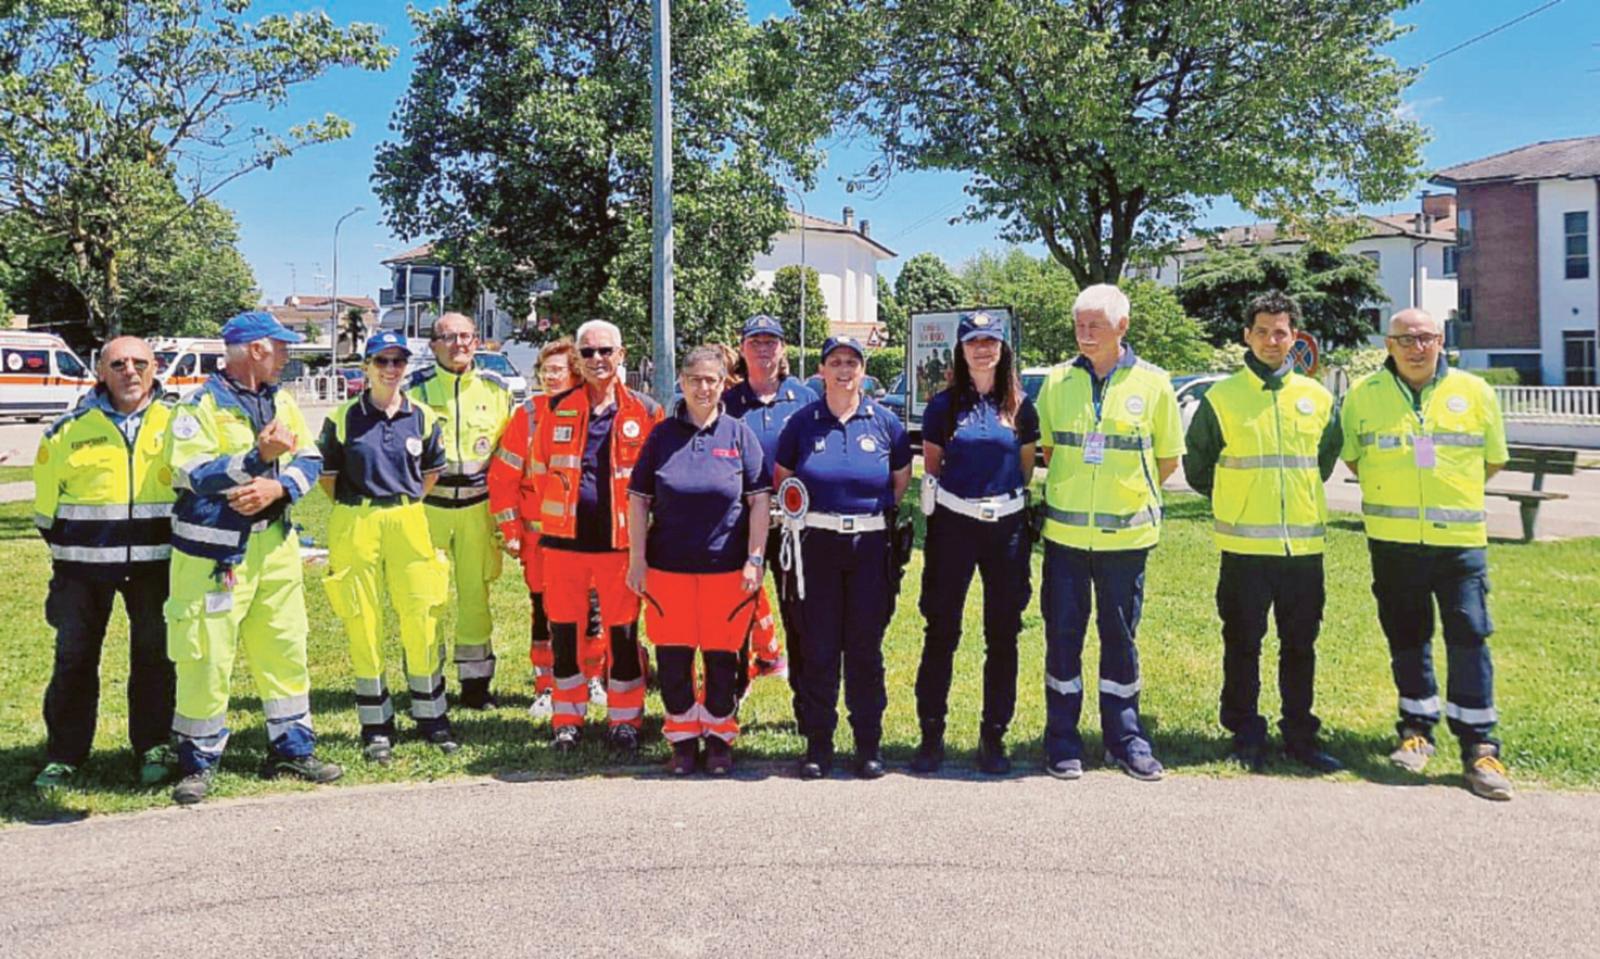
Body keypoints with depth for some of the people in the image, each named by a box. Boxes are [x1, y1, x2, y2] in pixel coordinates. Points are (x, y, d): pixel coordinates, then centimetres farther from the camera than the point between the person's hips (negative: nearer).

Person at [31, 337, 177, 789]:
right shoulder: (69, 430, 1)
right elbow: (47, 498, 12)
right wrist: (65, 546, 13)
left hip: (155, 563, 0)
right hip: (83, 565, 1)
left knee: (155, 656, 7)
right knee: (74, 658, 6)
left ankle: (154, 748, 19)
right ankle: (64, 757, 17)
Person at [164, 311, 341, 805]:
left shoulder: (280, 400, 11)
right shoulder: (202, 404, -9)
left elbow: (310, 459, 5)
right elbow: (191, 474, -18)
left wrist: (278, 487, -14)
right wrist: (259, 457, -26)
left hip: (274, 544, 6)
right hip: (214, 550, -6)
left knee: (286, 648, 11)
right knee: (206, 657, -1)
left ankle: (292, 748, 23)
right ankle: (198, 762, 15)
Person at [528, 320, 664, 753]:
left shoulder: (645, 412, 1)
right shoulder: (557, 410, 7)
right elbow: (539, 470, 14)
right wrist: (546, 522, 10)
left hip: (620, 540, -2)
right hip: (565, 539, 2)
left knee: (623, 632, 4)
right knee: (563, 631, 9)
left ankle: (625, 720, 19)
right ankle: (567, 719, 23)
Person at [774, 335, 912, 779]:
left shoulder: (885, 422, 4)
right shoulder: (803, 421, 4)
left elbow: (902, 477, 15)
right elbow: (782, 477, 13)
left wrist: (873, 510, 7)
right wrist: (803, 512, 3)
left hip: (871, 545, 0)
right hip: (816, 544, 0)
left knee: (865, 647, 5)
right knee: (817, 646, 2)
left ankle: (869, 743, 16)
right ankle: (818, 743, 13)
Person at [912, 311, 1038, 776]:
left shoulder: (1020, 407, 5)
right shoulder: (942, 406, 2)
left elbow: (1027, 468, 11)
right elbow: (931, 467, 9)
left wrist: (1009, 500, 5)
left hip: (1007, 527, 1)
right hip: (952, 526, -1)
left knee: (1003, 636, 6)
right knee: (941, 633, 3)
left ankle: (994, 737, 18)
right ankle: (931, 734, 14)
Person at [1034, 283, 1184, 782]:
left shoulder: (1153, 382, -1)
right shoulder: (1058, 380, 3)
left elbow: (1168, 458, 8)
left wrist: (1130, 493, 4)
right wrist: (1070, 489, 5)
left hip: (1126, 535, -1)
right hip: (1065, 532, 1)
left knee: (1121, 637, 9)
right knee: (1063, 635, 5)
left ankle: (1125, 738, 23)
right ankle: (1062, 741, 17)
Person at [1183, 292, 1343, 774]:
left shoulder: (1317, 398, 7)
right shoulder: (1221, 398, -1)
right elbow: (1196, 463, 8)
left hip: (1305, 544, 3)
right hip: (1245, 546, -2)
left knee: (1301, 645, 10)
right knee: (1243, 643, 5)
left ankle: (1300, 735, 22)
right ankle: (1246, 735, 18)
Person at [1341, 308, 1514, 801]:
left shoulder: (1475, 392, 4)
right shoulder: (1363, 395, 3)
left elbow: (1494, 460, 14)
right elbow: (1349, 456, 15)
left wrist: (1446, 487, 8)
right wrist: (1389, 488, 7)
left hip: (1460, 538, -1)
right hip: (1392, 540, 1)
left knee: (1469, 638, -3)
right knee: (1407, 638, 10)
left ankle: (1479, 747, 6)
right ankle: (1416, 731, 25)